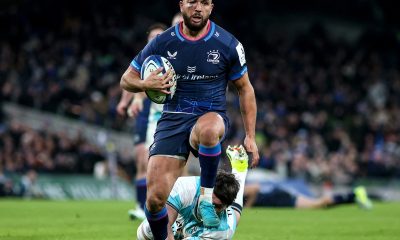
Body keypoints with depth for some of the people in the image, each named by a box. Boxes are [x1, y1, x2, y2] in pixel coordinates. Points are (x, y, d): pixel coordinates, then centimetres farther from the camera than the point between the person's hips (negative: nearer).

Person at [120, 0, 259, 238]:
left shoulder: (227, 44, -2)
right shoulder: (163, 42, 0)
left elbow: (245, 88, 8)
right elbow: (126, 79, 8)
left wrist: (250, 136, 3)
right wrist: (145, 84, -17)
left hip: (211, 116, -1)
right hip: (173, 120, 1)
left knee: (207, 129, -42)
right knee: (155, 198, -16)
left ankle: (207, 196, -19)